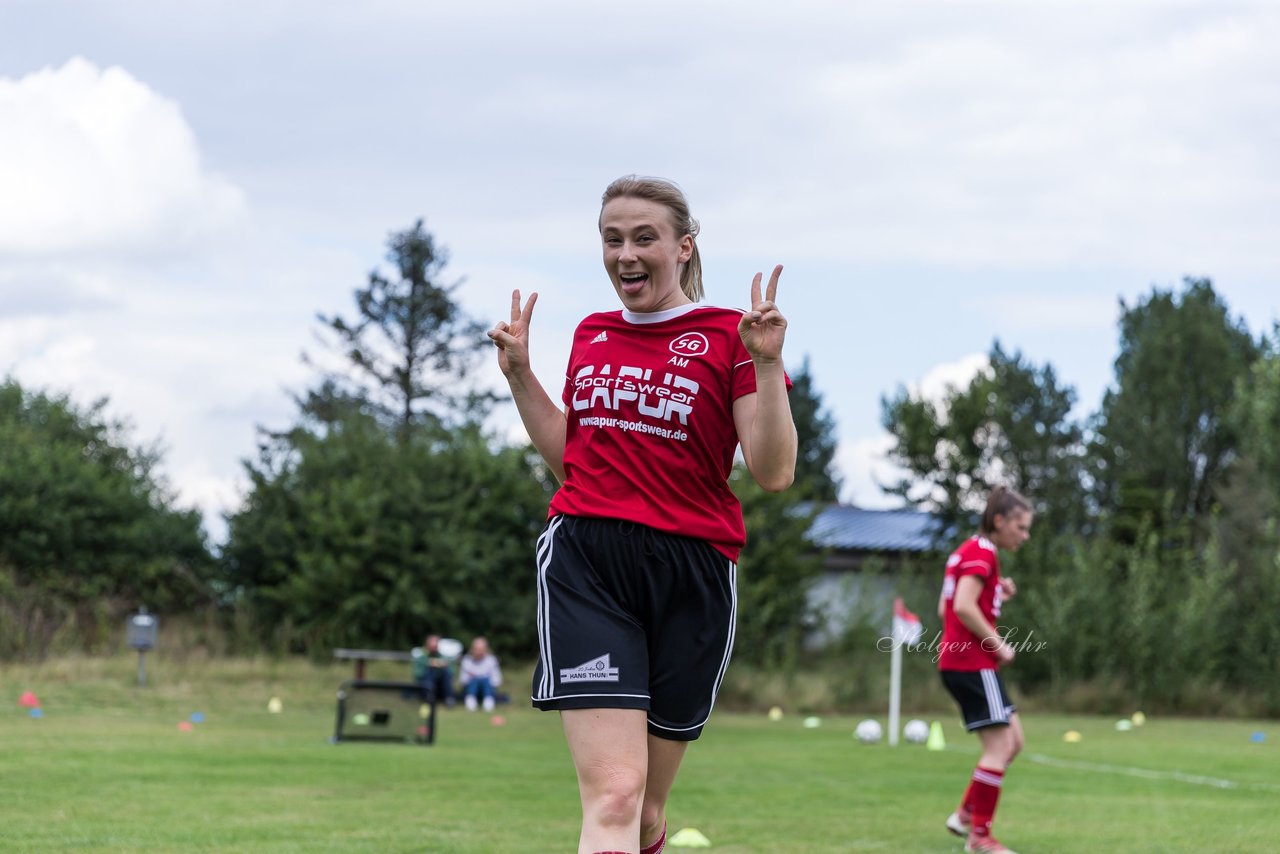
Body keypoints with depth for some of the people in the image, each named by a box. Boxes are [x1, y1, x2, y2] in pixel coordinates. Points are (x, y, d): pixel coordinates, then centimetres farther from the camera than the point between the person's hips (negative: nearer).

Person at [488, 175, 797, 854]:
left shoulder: (727, 336, 2)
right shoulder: (592, 334, 15)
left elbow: (774, 473, -7)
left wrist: (766, 364, -17)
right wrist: (518, 373, 17)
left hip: (690, 576, -1)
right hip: (585, 563, 1)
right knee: (612, 793, -18)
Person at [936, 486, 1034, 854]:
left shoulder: (968, 551, 17)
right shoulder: (982, 553, -13)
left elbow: (946, 609, 18)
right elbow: (963, 607, -24)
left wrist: (998, 596, 10)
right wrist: (998, 645, -16)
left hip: (957, 661, 10)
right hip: (973, 663, -10)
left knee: (1012, 741, 13)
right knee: (999, 746, -8)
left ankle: (965, 815, 16)